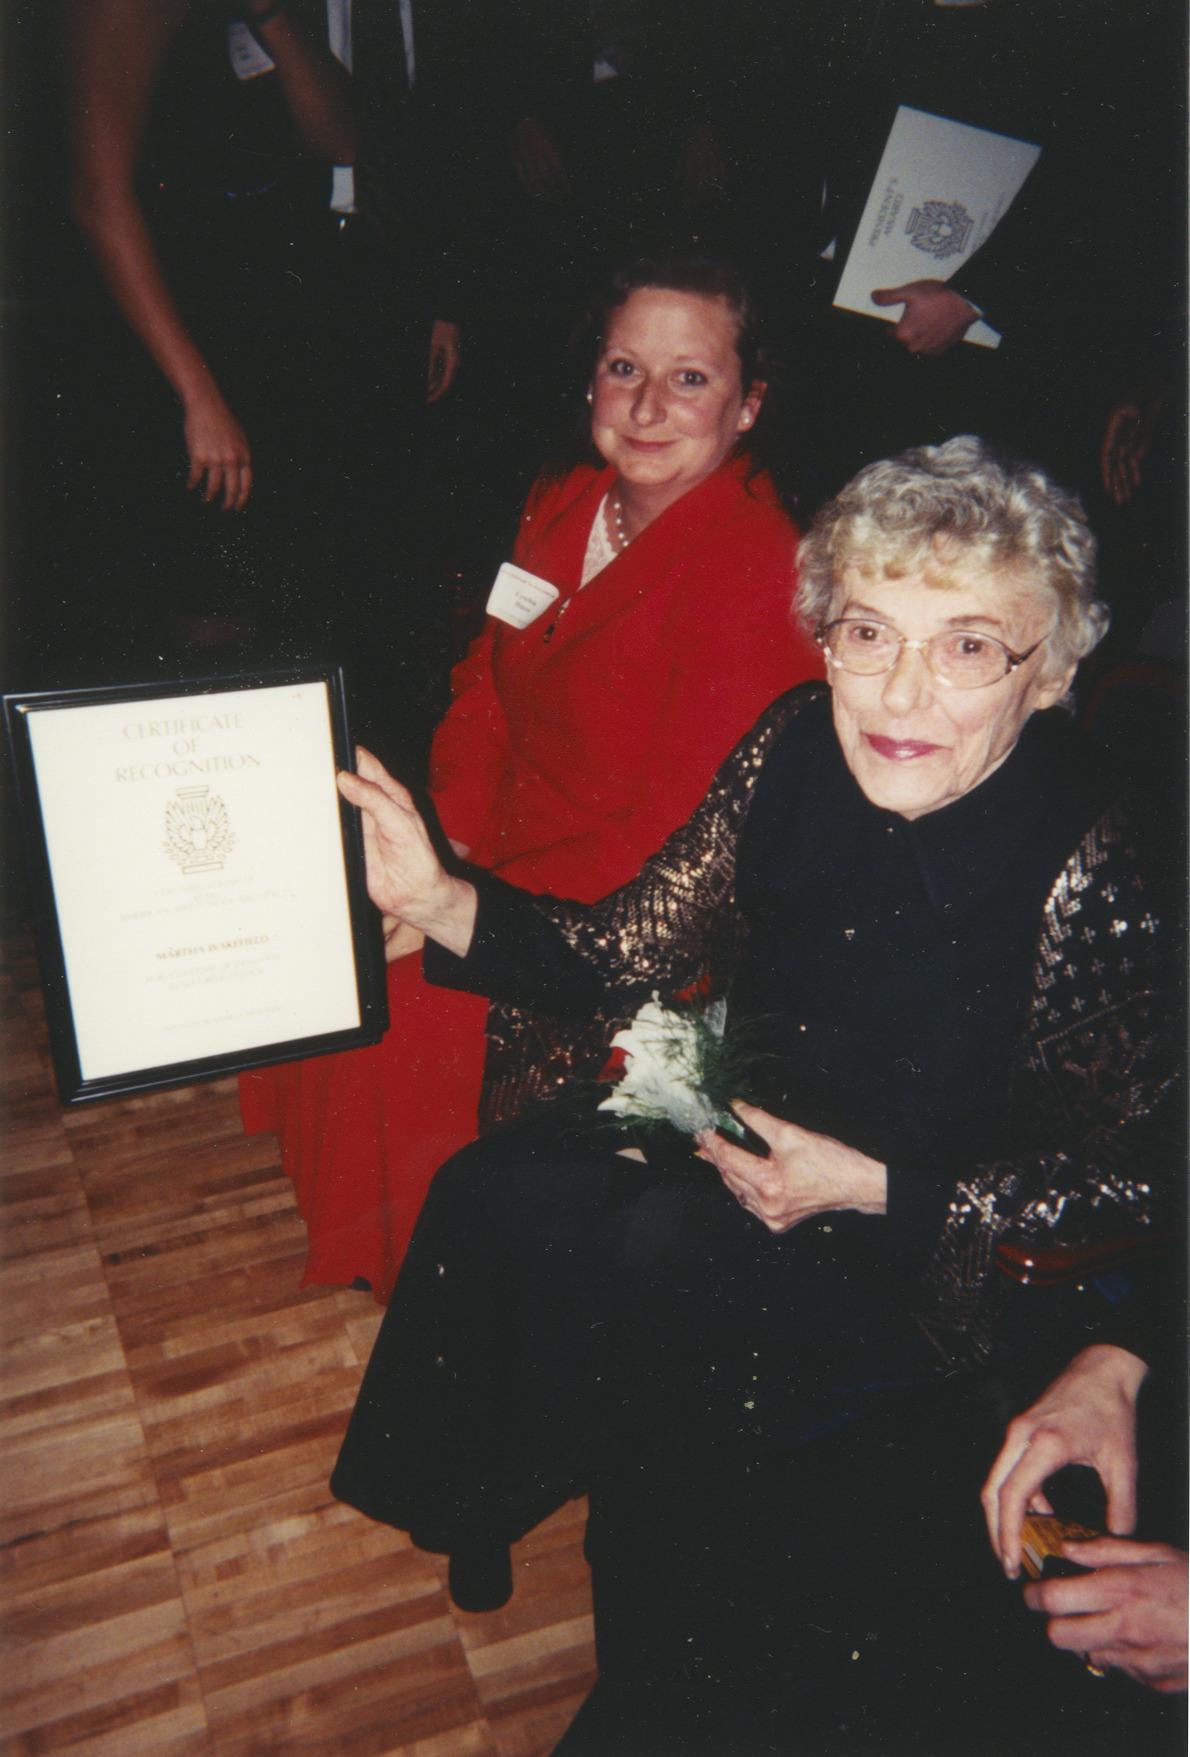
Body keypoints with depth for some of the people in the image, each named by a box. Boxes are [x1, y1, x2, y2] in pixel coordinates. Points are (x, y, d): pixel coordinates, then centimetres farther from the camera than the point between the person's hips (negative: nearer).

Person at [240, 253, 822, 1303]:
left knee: (394, 1010, -19)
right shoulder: (564, 505, 4)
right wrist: (444, 844, -7)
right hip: (505, 851, 8)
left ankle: (416, 1263, 12)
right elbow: (485, 694, 10)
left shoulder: (758, 569, -21)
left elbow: (679, 841, -23)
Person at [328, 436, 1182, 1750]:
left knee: (641, 1256, -23)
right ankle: (486, 1506, 23)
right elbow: (629, 955, -8)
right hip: (763, 1140, 6)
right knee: (492, 1192, -8)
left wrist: (870, 1190, -22)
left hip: (950, 1261, -5)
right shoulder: (798, 747, -14)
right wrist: (440, 902, -23)